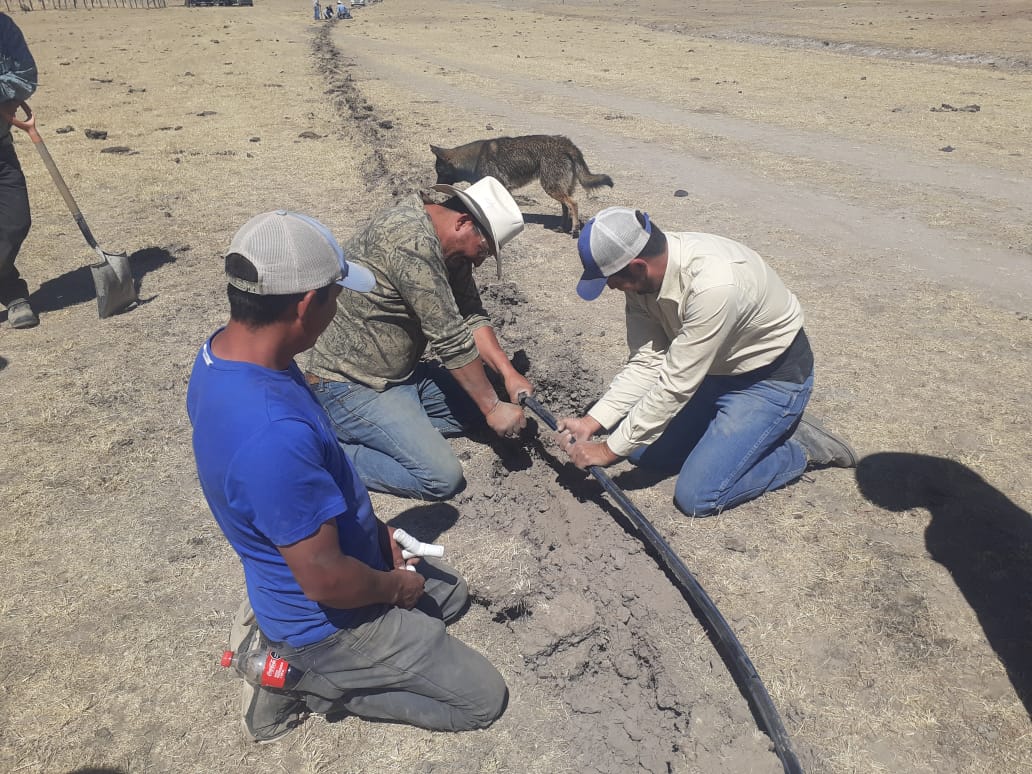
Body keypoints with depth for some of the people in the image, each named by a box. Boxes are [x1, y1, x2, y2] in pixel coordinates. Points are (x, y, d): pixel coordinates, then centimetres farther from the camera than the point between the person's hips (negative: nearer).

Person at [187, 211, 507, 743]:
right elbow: (325, 579, -30)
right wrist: (396, 586, -9)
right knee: (483, 698, 5)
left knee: (448, 592, 28)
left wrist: (374, 530, 4)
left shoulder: (225, 350, -9)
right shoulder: (271, 433, -40)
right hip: (327, 620, -8)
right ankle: (300, 675, 4)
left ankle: (282, 636, 18)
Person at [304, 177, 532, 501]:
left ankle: (377, 430, 8)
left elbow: (471, 315, 5)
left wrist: (509, 375, -6)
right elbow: (450, 338, -25)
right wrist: (493, 407, -17)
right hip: (350, 387, -10)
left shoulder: (448, 246, 3)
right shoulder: (412, 240, -28)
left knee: (478, 401, 13)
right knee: (443, 477, -15)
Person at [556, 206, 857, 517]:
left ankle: (800, 446, 6)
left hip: (773, 376, -8)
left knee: (696, 496, -13)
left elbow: (676, 385, -33)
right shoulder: (643, 275, -14)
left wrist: (609, 450, -25)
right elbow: (646, 361, -10)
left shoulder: (713, 284, -39)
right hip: (715, 369, 8)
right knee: (643, 449, 7)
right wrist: (591, 422, -17)